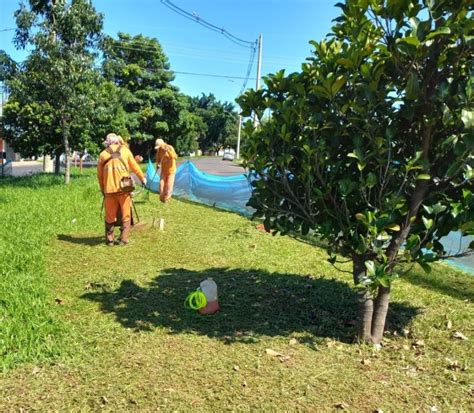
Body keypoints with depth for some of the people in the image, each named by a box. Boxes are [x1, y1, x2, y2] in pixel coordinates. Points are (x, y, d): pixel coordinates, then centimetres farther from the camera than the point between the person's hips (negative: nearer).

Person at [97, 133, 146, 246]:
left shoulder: (103, 154, 9)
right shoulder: (125, 150, 5)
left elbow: (99, 175, 12)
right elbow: (134, 166, 11)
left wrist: (102, 190, 23)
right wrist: (142, 178, 26)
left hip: (109, 189, 2)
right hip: (123, 188, -1)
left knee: (110, 216, 13)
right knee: (125, 215, 9)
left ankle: (109, 239, 18)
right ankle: (123, 239, 8)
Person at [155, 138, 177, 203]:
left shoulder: (170, 148, -17)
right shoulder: (159, 150, -3)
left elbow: (175, 157, -29)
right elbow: (158, 158, 11)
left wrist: (168, 151, -40)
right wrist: (158, 164, -10)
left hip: (171, 170, -4)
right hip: (163, 170, 4)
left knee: (169, 185, -5)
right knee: (161, 184, -3)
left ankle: (167, 198, 11)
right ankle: (161, 198, 11)